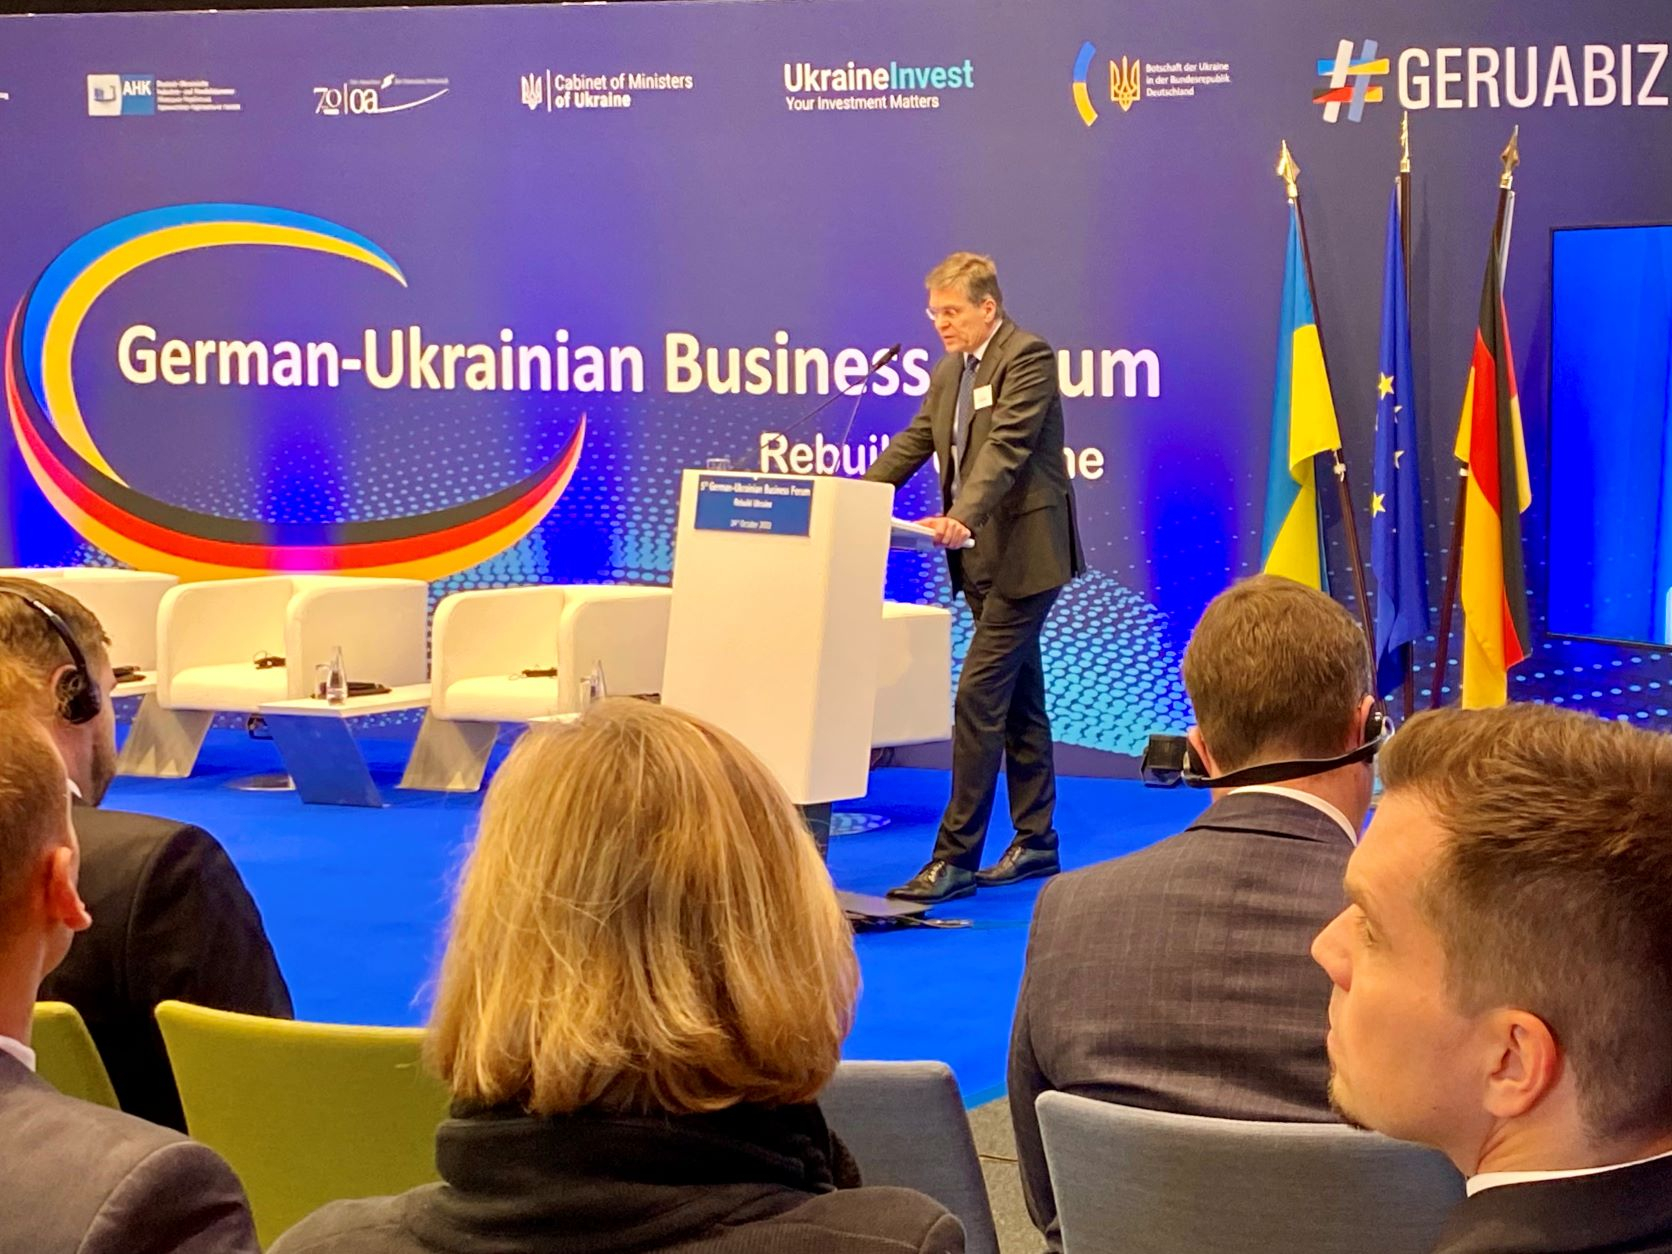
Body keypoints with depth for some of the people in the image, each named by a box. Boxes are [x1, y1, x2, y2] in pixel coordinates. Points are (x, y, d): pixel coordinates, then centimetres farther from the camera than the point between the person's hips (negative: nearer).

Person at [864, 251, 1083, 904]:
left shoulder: (1028, 357, -13)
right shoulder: (948, 372, 15)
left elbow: (1007, 447, -25)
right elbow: (912, 445, 15)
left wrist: (963, 518, -37)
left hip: (1024, 552, -9)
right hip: (983, 556, 9)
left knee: (979, 696, -13)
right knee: (1019, 697, 15)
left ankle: (956, 857, -13)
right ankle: (1035, 841, 24)